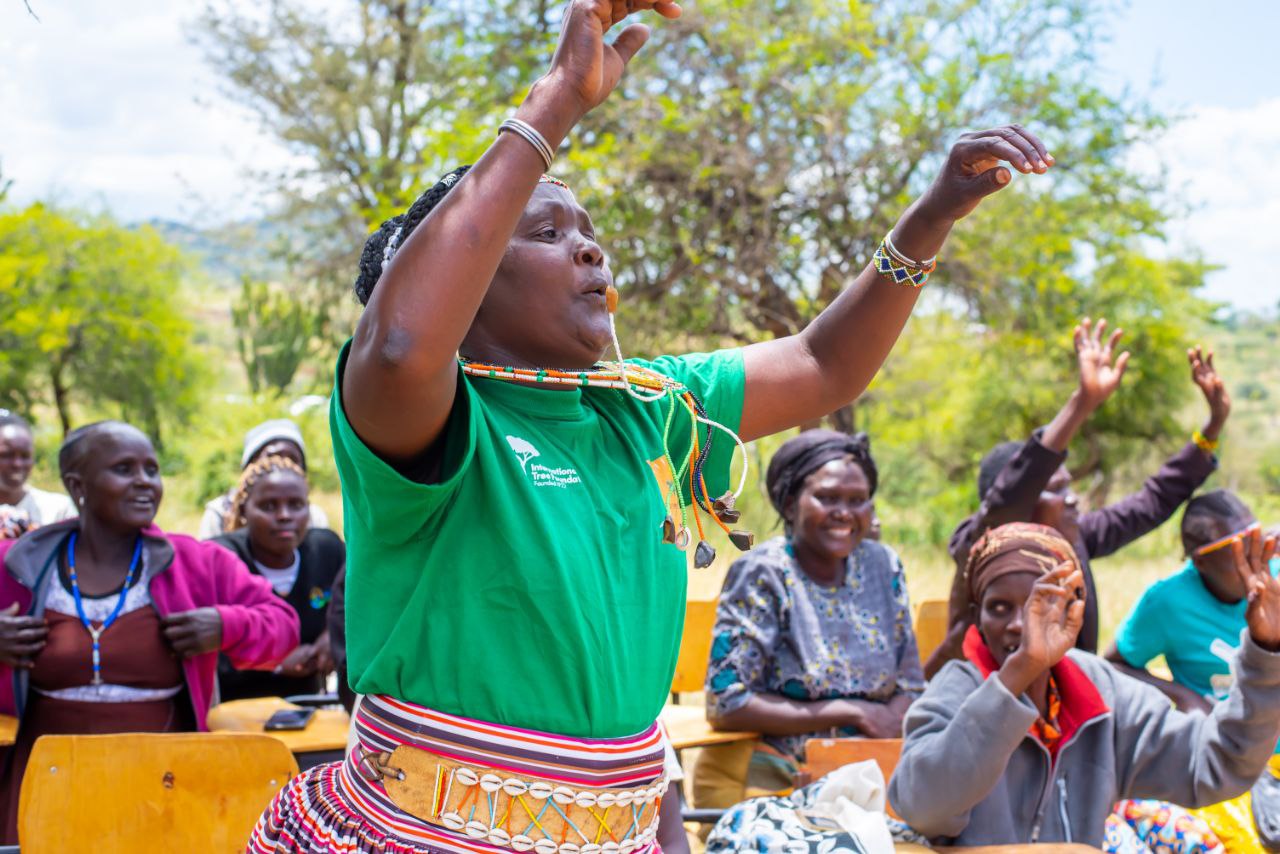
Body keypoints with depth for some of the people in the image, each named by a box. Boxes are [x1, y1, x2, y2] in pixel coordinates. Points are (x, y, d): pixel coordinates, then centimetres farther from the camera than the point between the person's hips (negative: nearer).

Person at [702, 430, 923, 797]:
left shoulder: (883, 567, 8)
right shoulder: (760, 574, -7)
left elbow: (910, 686, 13)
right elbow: (725, 705, -12)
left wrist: (887, 725, -11)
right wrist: (851, 713, -11)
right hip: (778, 777, -5)